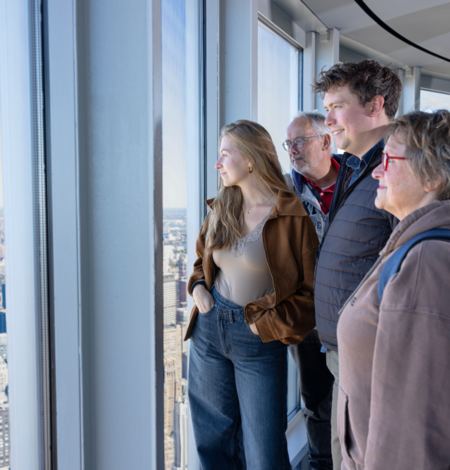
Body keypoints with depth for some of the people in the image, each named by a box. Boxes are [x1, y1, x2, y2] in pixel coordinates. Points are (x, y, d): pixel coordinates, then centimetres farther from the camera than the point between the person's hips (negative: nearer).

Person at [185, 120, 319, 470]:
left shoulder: (292, 216, -13)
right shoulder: (222, 208, 5)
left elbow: (311, 290, -10)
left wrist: (267, 324, -13)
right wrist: (198, 286, 2)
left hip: (259, 339, -5)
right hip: (209, 327, 6)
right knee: (212, 439, 19)